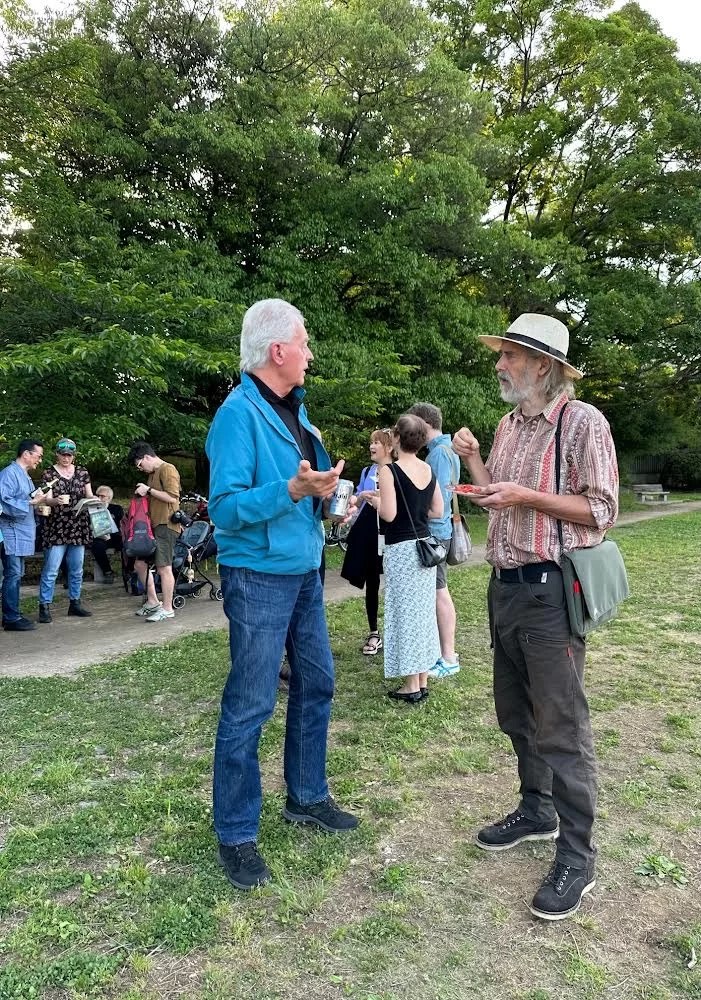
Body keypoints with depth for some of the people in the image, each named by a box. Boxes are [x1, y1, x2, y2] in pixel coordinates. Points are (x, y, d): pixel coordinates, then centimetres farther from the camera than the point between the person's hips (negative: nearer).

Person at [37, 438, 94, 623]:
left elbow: (89, 495, 11)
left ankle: (75, 603, 20)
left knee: (77, 569, 10)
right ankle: (44, 607, 0)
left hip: (79, 528, 4)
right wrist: (56, 500, -31)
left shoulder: (82, 472, 9)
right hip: (56, 529, -4)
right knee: (50, 570, -6)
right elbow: (46, 500, -9)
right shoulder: (48, 474, -1)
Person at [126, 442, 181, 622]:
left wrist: (149, 490, -14)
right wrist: (143, 493, 12)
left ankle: (167, 609, 2)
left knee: (164, 568, -6)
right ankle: (152, 602, 22)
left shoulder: (167, 469, -9)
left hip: (166, 526, -10)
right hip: (153, 526, 10)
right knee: (140, 564, 11)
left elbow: (172, 497, -19)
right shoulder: (152, 473, 21)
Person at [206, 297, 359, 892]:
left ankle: (306, 797, 35)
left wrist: (323, 488, -4)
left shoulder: (296, 409, 11)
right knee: (250, 705, 0)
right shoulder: (240, 412, -15)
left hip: (305, 572, 9)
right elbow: (226, 506, -21)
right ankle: (236, 835, 16)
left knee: (316, 684, 16)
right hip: (259, 577, -9)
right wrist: (293, 489, -31)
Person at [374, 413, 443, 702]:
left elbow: (389, 514, -17)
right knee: (423, 610, 12)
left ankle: (412, 686, 9)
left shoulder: (389, 471, -12)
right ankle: (423, 680, 21)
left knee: (405, 611, 2)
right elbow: (437, 511, 9)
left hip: (401, 548, -6)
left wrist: (373, 499, 1)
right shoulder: (429, 470, 6)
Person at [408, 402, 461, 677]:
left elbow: (438, 498, -20)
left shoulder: (440, 452, -16)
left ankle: (448, 658, 3)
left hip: (434, 532, -10)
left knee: (439, 593, -4)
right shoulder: (443, 449, 14)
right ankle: (443, 649, 25)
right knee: (437, 592, 15)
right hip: (437, 531, 10)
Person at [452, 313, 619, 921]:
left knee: (561, 725, -1)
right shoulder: (508, 425, 12)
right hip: (505, 585, 8)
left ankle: (577, 857, 13)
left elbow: (602, 510, -13)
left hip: (551, 590, -8)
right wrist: (472, 460, 3)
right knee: (516, 712, 18)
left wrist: (527, 496, -20)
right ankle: (537, 811, 37)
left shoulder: (582, 421, -11)